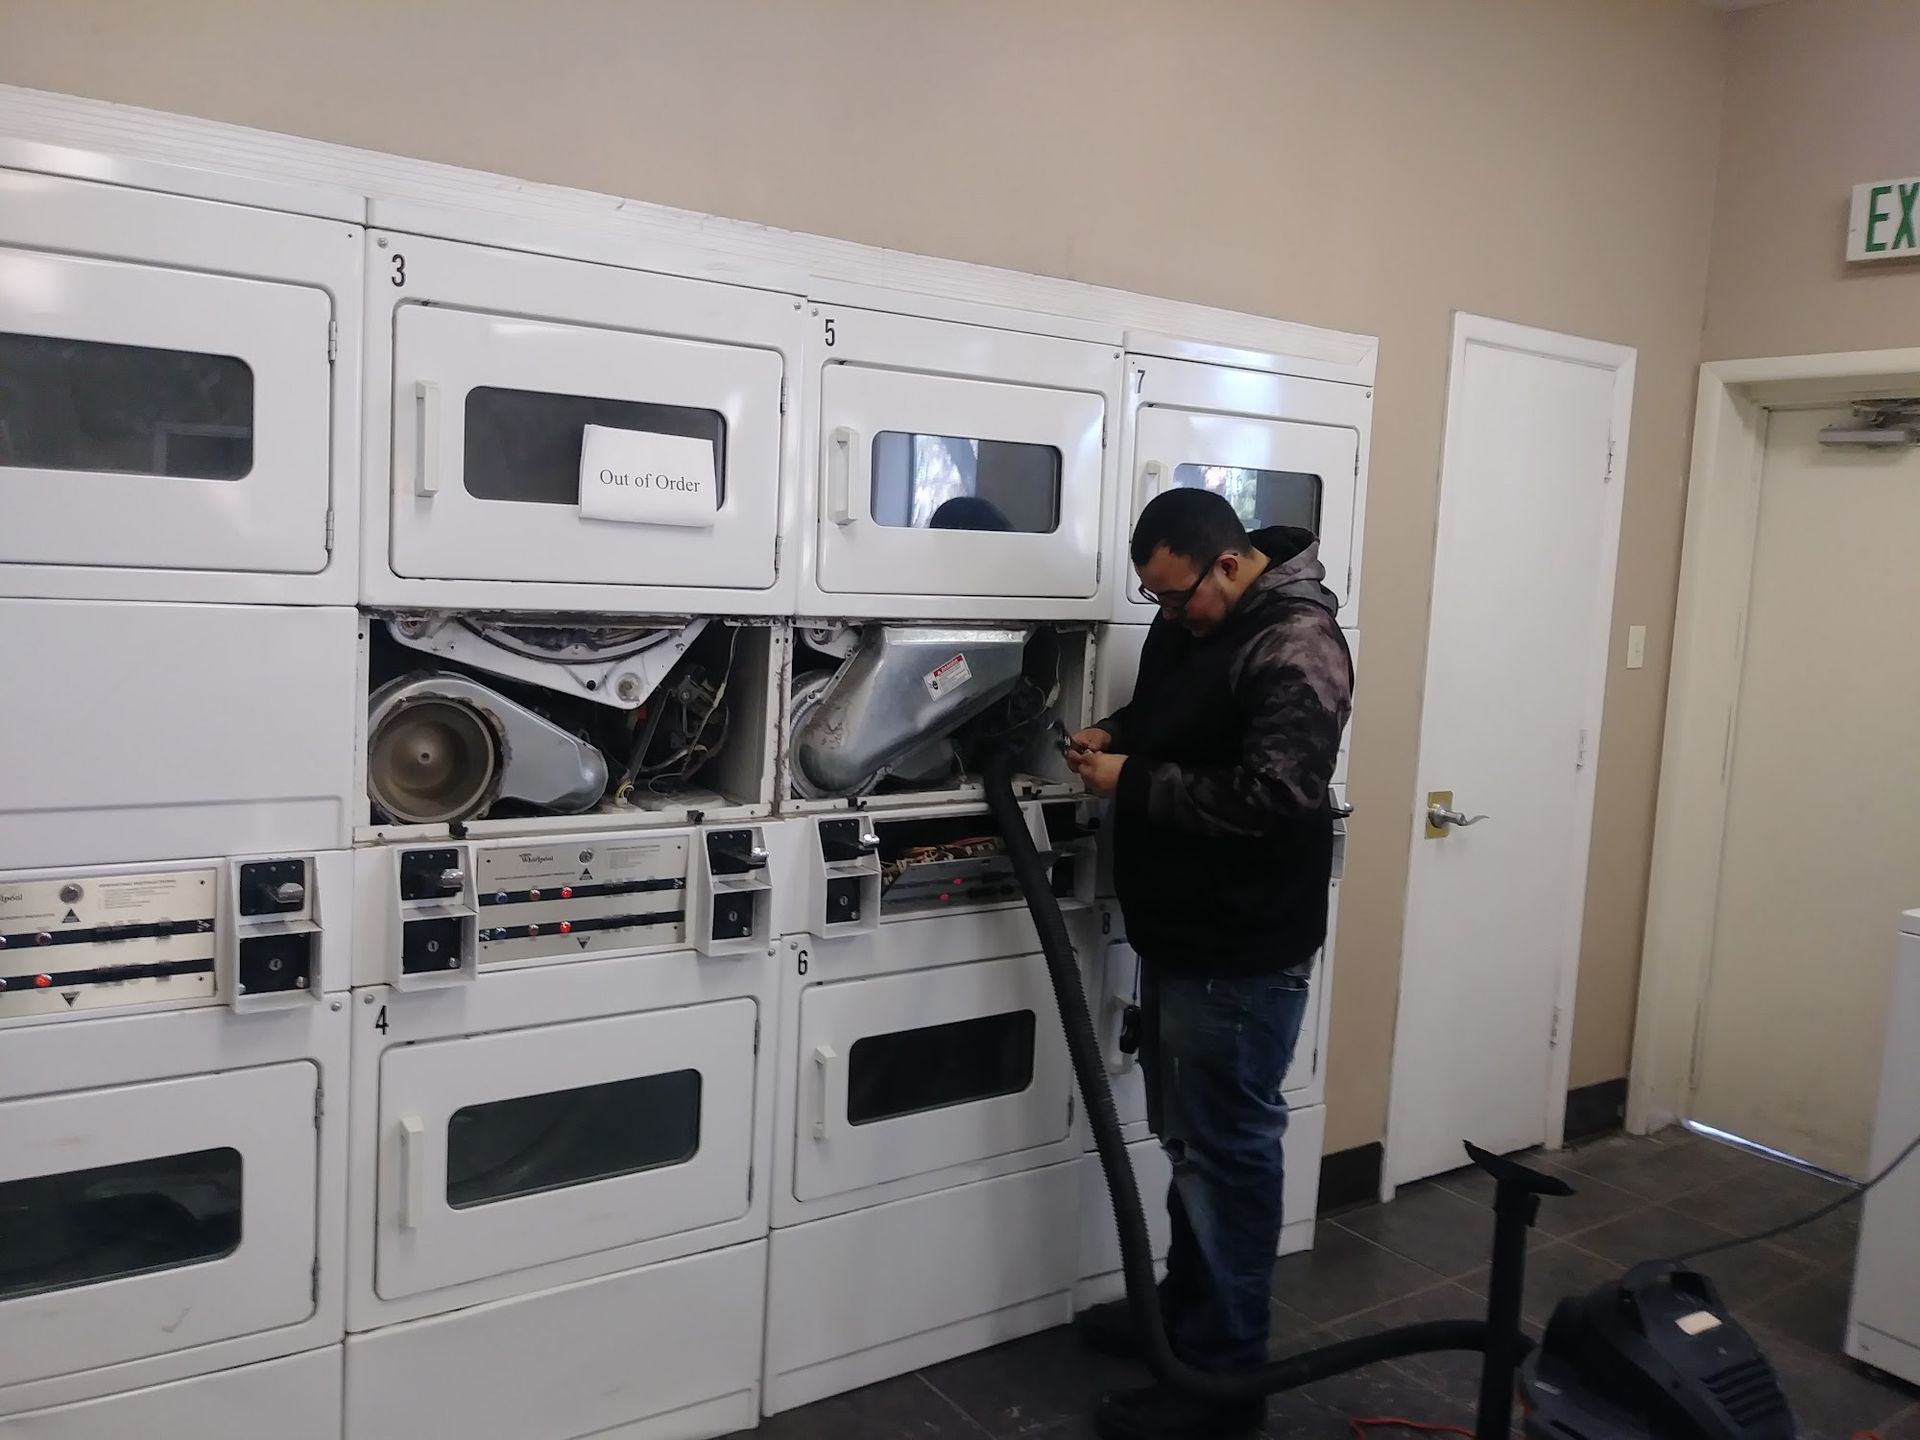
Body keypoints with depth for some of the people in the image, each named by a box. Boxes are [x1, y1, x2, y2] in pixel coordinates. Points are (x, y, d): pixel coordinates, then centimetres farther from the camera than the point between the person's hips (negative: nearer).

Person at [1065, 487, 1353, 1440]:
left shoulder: (1296, 649, -21)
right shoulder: (1188, 619, 8)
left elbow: (1269, 796, -29)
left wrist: (1133, 784, -22)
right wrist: (1115, 735, 2)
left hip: (1242, 952, -10)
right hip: (1177, 933, 10)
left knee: (1228, 1148, 2)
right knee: (1186, 1136, 21)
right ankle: (1184, 1310, 38)